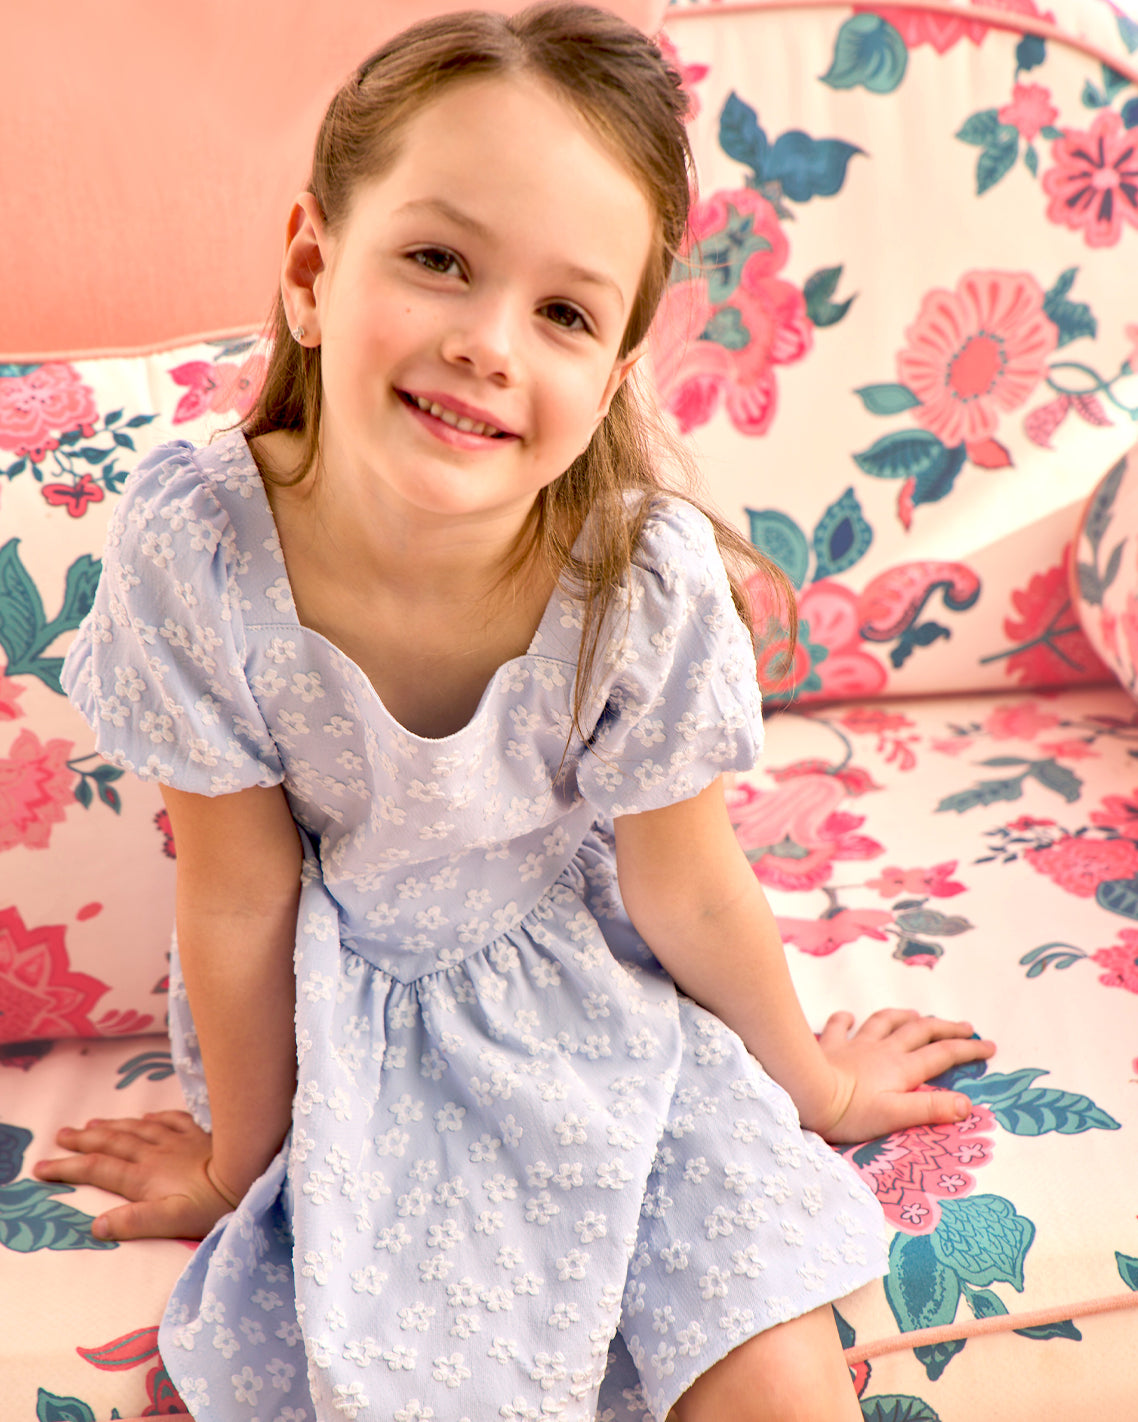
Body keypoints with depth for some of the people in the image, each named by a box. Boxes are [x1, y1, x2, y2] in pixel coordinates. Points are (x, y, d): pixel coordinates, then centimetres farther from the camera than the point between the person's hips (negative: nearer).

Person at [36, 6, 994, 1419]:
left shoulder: (651, 578, -26)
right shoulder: (196, 545, -26)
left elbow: (685, 893, -8)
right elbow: (240, 898, -13)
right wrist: (241, 1158, 2)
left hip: (583, 996, 1)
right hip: (337, 1024, 0)